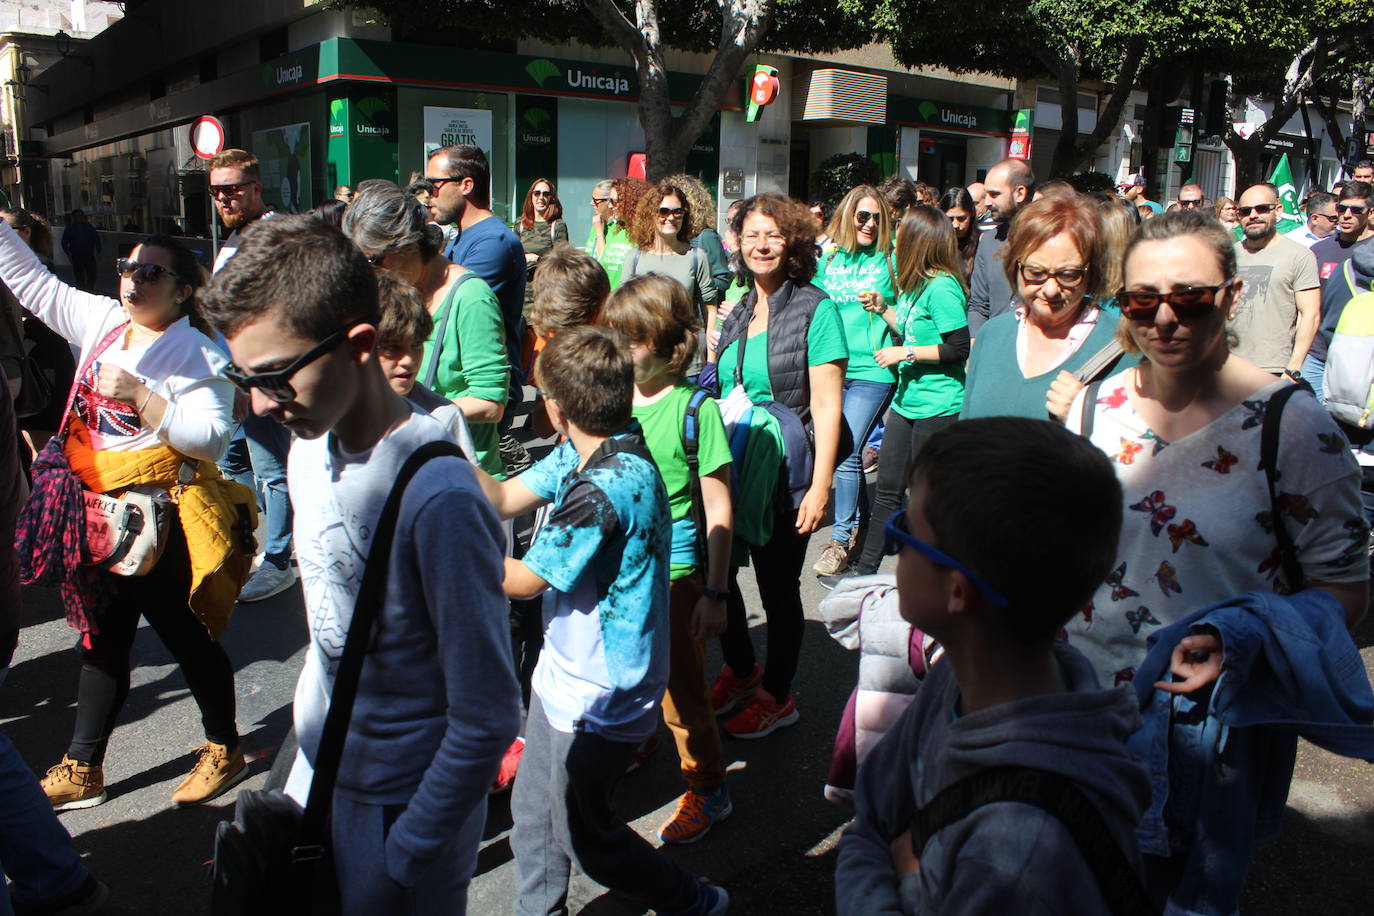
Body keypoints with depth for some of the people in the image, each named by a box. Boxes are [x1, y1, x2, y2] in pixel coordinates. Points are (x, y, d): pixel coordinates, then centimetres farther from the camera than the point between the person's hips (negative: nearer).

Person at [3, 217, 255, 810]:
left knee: (187, 638, 7)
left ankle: (224, 748, 27)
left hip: (162, 521, -7)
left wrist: (138, 394, -24)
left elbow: (211, 437, -22)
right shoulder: (101, 322, 8)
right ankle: (81, 769, 31)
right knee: (102, 643, 17)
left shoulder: (198, 354, -12)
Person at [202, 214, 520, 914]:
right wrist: (307, 743, 12)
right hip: (317, 776, 7)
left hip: (402, 808, -7)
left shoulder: (435, 498, -30)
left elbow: (486, 717, -24)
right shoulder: (309, 447, -4)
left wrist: (405, 854, -17)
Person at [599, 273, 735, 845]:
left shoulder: (695, 408, -12)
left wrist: (715, 593, -10)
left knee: (681, 690, 6)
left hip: (675, 569, -4)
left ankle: (708, 790, 26)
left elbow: (718, 509, -9)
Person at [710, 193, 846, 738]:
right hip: (730, 465, 6)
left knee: (777, 584, 8)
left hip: (785, 472, -6)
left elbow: (827, 405, -13)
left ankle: (777, 696, 29)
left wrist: (820, 486, -18)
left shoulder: (815, 309, -9)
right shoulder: (738, 312, 10)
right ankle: (740, 671, 38)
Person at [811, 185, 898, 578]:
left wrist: (882, 304, -13)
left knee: (845, 450, -12)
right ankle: (862, 521, 29)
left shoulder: (891, 260, 1)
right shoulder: (830, 260, 11)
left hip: (872, 369, -4)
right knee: (845, 449, 9)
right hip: (832, 367, 4)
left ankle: (842, 539, 0)